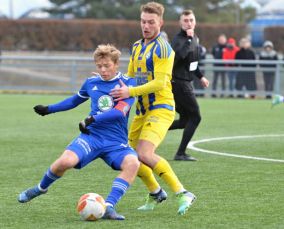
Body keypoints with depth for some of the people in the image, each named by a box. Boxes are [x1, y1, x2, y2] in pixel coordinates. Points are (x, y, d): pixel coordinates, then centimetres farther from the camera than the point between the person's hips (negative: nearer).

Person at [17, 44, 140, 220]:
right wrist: (49, 109, 35)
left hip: (116, 142, -2)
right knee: (65, 161, -25)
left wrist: (92, 119, -25)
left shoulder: (127, 83, -3)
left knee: (133, 163, -35)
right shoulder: (91, 82, 10)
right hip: (91, 135, 2)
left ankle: (109, 207, -34)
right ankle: (41, 188, 8)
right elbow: (75, 100, 31)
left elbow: (120, 111, -18)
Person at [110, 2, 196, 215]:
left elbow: (160, 82, -21)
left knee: (144, 154, -24)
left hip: (160, 108, -8)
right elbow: (130, 76, 24)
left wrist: (131, 92, -26)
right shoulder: (137, 47, 14)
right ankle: (155, 193, 30)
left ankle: (182, 194, -18)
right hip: (142, 110, 8)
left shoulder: (162, 48, -13)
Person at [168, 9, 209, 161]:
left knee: (185, 120, 11)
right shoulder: (179, 39, -16)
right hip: (179, 83, -9)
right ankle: (181, 153, 0)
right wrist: (189, 39, -33)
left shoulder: (194, 38, 13)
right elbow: (179, 55, -37)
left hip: (185, 83, 9)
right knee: (195, 117, -5)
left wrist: (200, 76, 30)